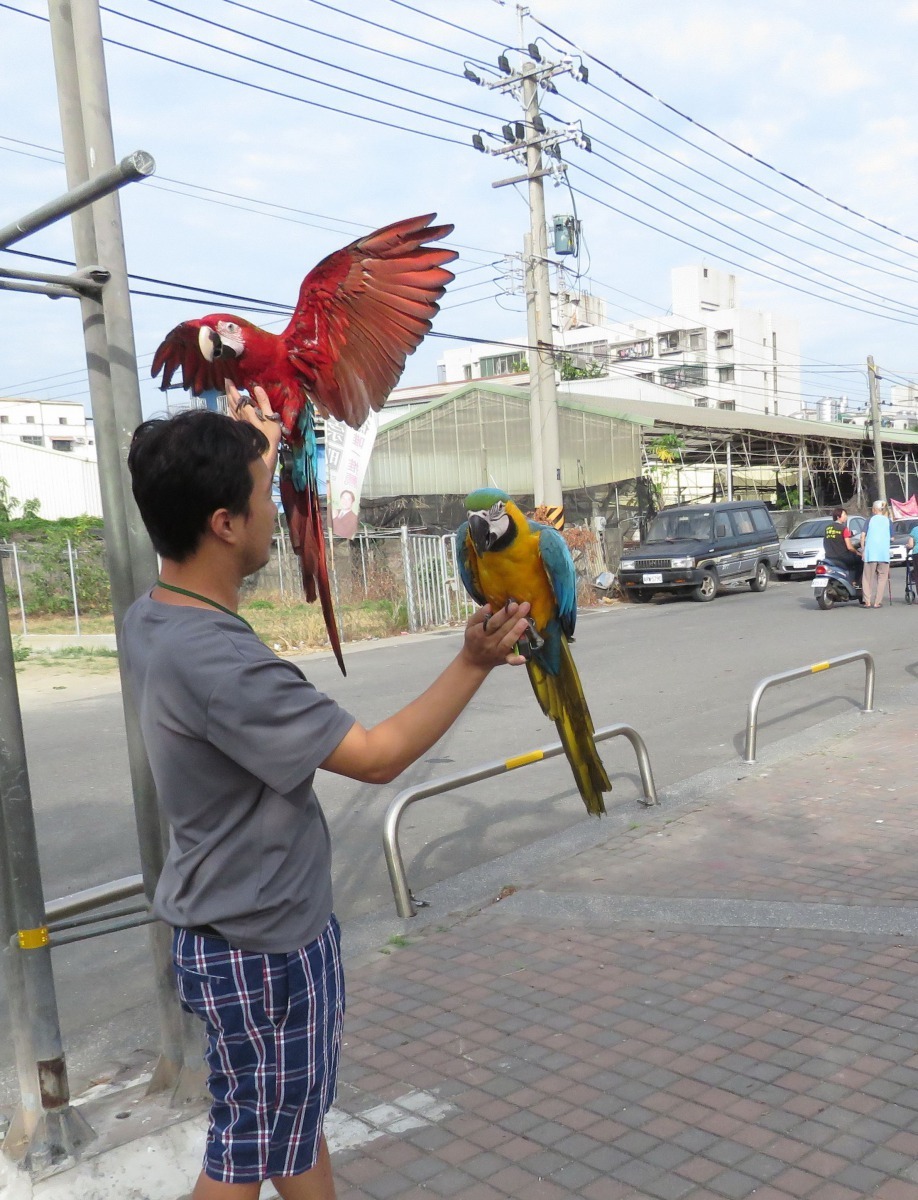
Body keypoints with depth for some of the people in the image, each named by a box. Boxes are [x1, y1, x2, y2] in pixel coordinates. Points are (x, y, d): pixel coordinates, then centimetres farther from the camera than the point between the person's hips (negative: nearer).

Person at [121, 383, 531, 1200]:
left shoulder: (151, 621, -3)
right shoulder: (220, 665, -32)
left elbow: (212, 554, 22)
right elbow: (377, 757, -23)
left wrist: (244, 450, 22)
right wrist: (474, 663, -15)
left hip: (234, 924, 9)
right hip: (263, 948, -9)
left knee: (299, 1120, 25)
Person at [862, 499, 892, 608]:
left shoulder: (870, 520, 4)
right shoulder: (887, 521, 6)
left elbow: (863, 535, -2)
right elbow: (891, 537, 7)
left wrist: (863, 549, 5)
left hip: (871, 552, 0)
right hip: (884, 553, 0)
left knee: (868, 577, 8)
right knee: (882, 578, 6)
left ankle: (868, 601, 5)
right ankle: (877, 602, 2)